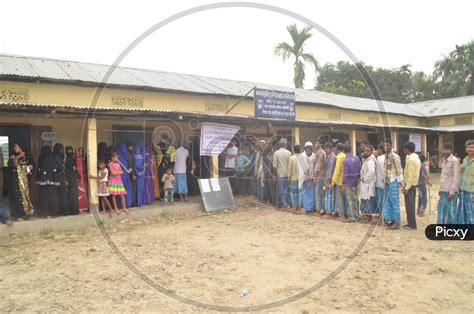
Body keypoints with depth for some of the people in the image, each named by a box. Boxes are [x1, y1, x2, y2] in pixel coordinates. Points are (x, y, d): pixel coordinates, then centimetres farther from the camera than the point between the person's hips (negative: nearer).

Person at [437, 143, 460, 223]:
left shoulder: (454, 161, -13)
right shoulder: (444, 160, 13)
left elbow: (456, 177, -16)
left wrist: (452, 192, -18)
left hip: (450, 191, -8)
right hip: (444, 190, 8)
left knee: (452, 210, -3)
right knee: (442, 209, 13)